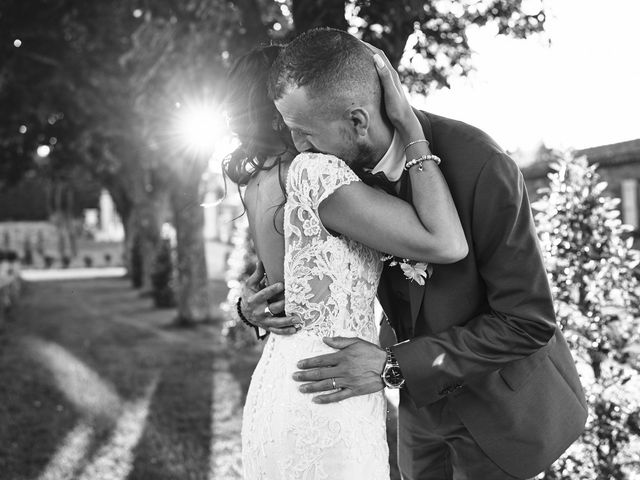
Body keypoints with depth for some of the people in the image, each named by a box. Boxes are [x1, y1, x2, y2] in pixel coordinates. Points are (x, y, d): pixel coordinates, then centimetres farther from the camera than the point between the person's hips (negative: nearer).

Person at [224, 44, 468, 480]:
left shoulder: (259, 182, 6)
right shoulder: (312, 173, -19)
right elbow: (447, 245, -22)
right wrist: (409, 125, -17)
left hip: (276, 391, 9)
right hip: (324, 423, -9)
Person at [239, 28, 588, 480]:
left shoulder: (480, 165, -31)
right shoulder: (339, 165, -13)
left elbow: (528, 322, -26)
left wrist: (394, 367, -30)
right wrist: (257, 299, -19)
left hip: (499, 403, -5)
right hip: (422, 392, 5)